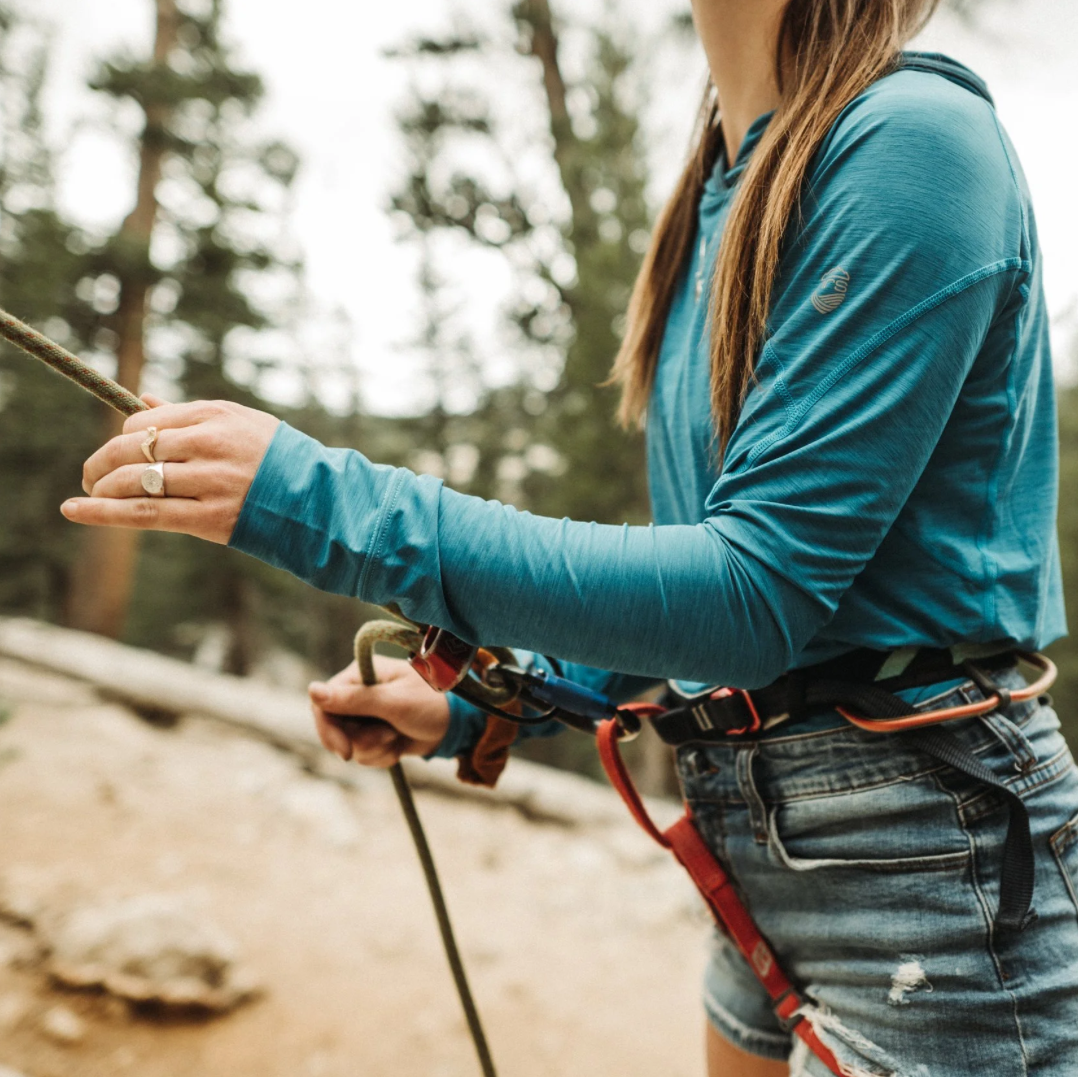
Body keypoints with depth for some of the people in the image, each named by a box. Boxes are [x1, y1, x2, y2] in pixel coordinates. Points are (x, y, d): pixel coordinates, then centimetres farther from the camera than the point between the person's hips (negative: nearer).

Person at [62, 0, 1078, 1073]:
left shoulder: (912, 133, -16)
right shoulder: (725, 182, 9)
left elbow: (763, 590, -22)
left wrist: (335, 504, -24)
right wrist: (480, 709, 6)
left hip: (920, 849, -8)